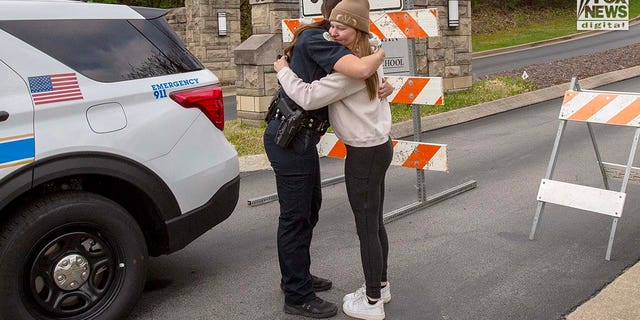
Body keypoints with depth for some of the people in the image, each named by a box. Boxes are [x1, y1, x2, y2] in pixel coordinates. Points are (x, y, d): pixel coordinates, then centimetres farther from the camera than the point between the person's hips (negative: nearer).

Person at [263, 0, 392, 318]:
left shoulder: (324, 42, 13)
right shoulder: (317, 39, -17)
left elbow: (361, 80, 13)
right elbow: (360, 69, -33)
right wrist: (379, 55, -11)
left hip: (301, 136, 10)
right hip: (290, 139, -10)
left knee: (310, 207, 21)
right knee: (295, 216, -1)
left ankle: (296, 277, 38)